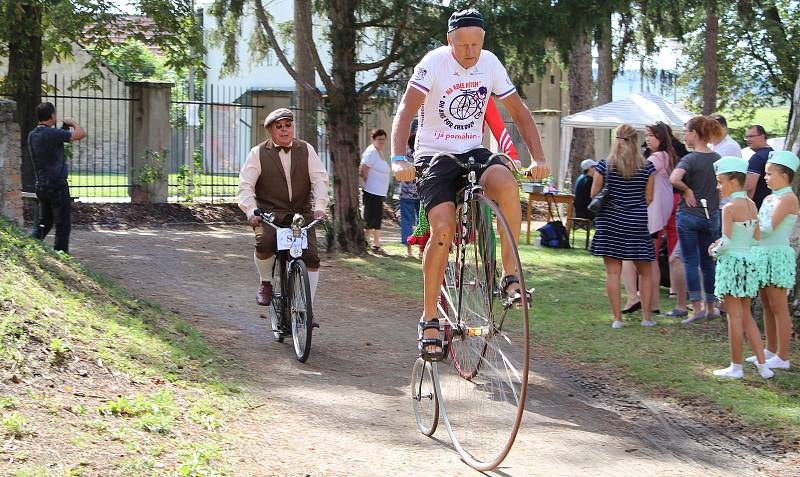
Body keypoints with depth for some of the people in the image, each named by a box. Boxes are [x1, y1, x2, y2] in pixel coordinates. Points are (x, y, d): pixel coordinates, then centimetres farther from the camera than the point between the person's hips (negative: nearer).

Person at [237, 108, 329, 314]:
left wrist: (319, 206, -16)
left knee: (311, 257, -12)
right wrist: (251, 211, -21)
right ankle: (266, 283, 0)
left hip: (301, 214, 2)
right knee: (264, 244, -31)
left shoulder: (306, 150, 9)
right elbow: (245, 185, -4)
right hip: (269, 214, -2)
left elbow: (320, 179, 0)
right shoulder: (258, 153, 4)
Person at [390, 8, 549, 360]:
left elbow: (519, 112, 4)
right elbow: (406, 110, -22)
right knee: (443, 230, -23)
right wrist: (398, 159, -37)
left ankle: (510, 275, -17)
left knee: (507, 184, -31)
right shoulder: (435, 62, -13)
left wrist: (538, 158, -7)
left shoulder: (490, 64, -1)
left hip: (473, 153, 3)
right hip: (435, 157, -3)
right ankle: (429, 321, -12)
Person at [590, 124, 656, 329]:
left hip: (610, 222, 0)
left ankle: (617, 318, 0)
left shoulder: (605, 166, -4)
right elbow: (649, 198, 2)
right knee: (645, 271, 13)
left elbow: (594, 194, 3)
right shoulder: (647, 167, -3)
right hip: (637, 223, 0)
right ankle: (646, 317, 10)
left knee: (613, 272, 3)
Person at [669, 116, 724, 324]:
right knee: (708, 262, 13)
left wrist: (687, 190, -15)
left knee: (690, 262, 1)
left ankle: (697, 307, -3)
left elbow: (673, 179, -31)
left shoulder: (690, 159, -14)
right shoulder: (717, 158, 5)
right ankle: (710, 307, 19)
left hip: (689, 214, -5)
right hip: (711, 215, 6)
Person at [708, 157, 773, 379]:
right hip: (749, 261, 7)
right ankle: (762, 364, 13)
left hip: (731, 262, -7)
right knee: (746, 316, 15)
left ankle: (736, 367, 7)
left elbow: (726, 242, -20)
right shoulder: (751, 205, 8)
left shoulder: (730, 207, -15)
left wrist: (714, 251, -2)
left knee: (735, 315, 0)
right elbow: (757, 237, 13)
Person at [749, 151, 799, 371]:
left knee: (778, 307, -5)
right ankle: (771, 351, 24)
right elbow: (759, 227, 14)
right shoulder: (769, 198, 14)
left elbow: (768, 228, -21)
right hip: (763, 254, 9)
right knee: (766, 305, 14)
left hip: (777, 256, -9)